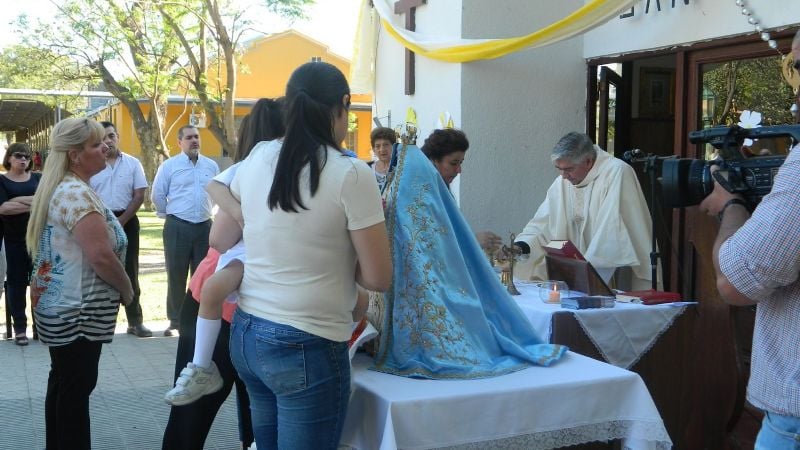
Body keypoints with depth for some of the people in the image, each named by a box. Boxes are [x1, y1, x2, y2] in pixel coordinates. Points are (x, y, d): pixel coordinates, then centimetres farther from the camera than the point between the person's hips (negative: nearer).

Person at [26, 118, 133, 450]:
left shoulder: (59, 188, 11)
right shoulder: (77, 193, -21)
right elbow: (101, 256, -27)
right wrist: (127, 290, -11)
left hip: (61, 308, 10)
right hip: (77, 313, -10)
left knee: (62, 384, 18)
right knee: (76, 389, 0)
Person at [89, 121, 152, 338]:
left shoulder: (132, 163, 2)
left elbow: (139, 195, -2)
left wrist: (121, 220, -10)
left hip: (126, 221, 0)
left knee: (129, 271, 2)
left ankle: (135, 321, 8)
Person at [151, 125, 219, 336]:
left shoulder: (211, 166, 7)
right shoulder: (169, 166, -1)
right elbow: (157, 195, 4)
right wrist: (170, 214, 10)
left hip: (205, 226, 3)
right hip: (177, 227, -3)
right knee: (176, 275, 2)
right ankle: (175, 321, 11)